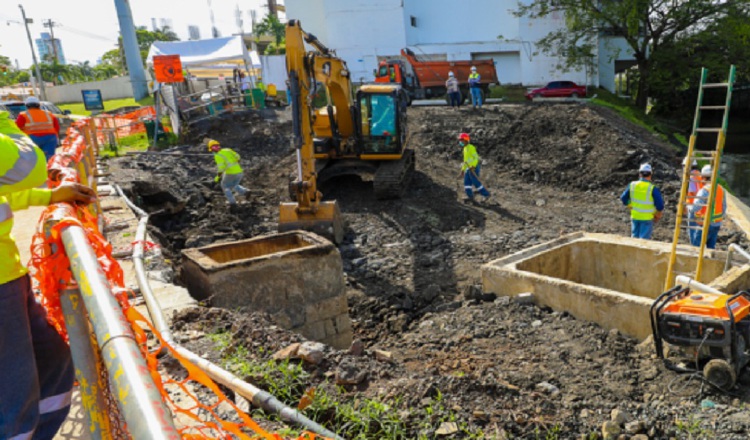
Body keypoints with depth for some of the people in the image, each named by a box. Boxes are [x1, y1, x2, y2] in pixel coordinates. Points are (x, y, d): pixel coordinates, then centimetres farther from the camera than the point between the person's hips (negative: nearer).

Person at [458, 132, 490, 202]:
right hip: (469, 168, 9)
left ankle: (486, 194, 3)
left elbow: (476, 157, -20)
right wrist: (463, 169, 21)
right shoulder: (465, 148, 16)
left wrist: (473, 166, -31)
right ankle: (470, 196, 4)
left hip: (474, 168, -9)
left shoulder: (471, 147, -13)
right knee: (466, 182, 2)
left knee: (476, 182, -6)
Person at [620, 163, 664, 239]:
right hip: (647, 218, -4)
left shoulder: (632, 185, -4)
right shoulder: (652, 188, -15)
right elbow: (660, 204, -14)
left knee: (634, 237, 16)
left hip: (635, 216, 4)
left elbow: (623, 198, 4)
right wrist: (658, 215, 5)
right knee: (644, 239, 3)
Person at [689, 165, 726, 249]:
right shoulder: (720, 189, 5)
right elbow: (724, 207, 14)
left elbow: (695, 208, -24)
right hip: (716, 224, 8)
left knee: (696, 245, 1)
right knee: (711, 247, 15)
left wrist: (689, 207, -3)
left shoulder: (705, 190, -19)